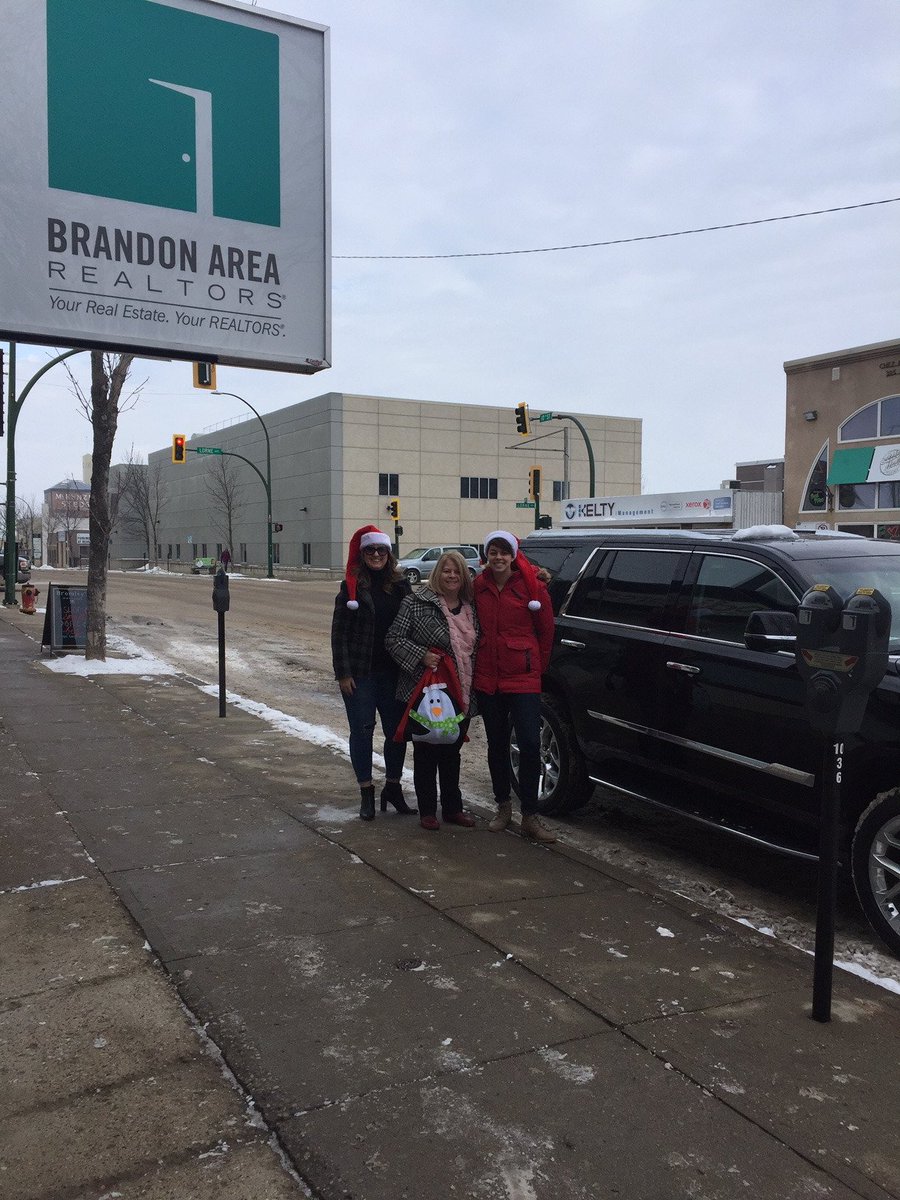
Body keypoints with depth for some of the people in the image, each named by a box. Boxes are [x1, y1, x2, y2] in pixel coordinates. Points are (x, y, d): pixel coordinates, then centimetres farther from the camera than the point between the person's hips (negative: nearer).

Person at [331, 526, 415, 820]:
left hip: (393, 672, 3)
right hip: (360, 674, -3)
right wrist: (343, 673, -10)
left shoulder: (400, 586, 6)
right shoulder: (351, 587, -3)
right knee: (362, 731, 4)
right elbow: (339, 633, -5)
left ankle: (393, 786, 24)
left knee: (397, 731, 8)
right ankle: (366, 792, 15)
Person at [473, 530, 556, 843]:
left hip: (523, 678, -3)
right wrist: (478, 663, 11)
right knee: (497, 744, 13)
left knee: (530, 744, -8)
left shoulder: (531, 585, -5)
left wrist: (537, 666, 8)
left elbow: (546, 630, 3)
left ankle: (530, 816, 3)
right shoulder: (478, 586, 3)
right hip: (487, 677, 3)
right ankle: (503, 807, 29)